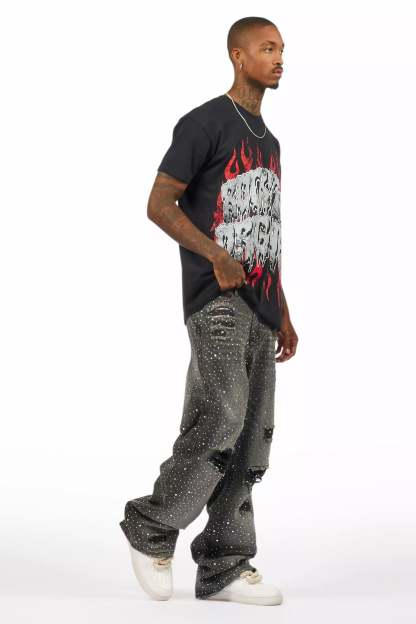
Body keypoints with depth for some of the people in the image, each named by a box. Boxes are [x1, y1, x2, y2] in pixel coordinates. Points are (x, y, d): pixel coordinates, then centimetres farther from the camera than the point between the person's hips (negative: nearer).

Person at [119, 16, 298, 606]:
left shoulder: (268, 141, 22)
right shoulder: (205, 123, -3)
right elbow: (159, 204, -9)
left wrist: (283, 313, 19)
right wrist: (217, 256, -20)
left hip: (258, 307, 8)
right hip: (216, 298, -8)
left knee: (253, 437, 4)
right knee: (223, 418, -20)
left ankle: (224, 567, 10)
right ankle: (151, 529, -1)